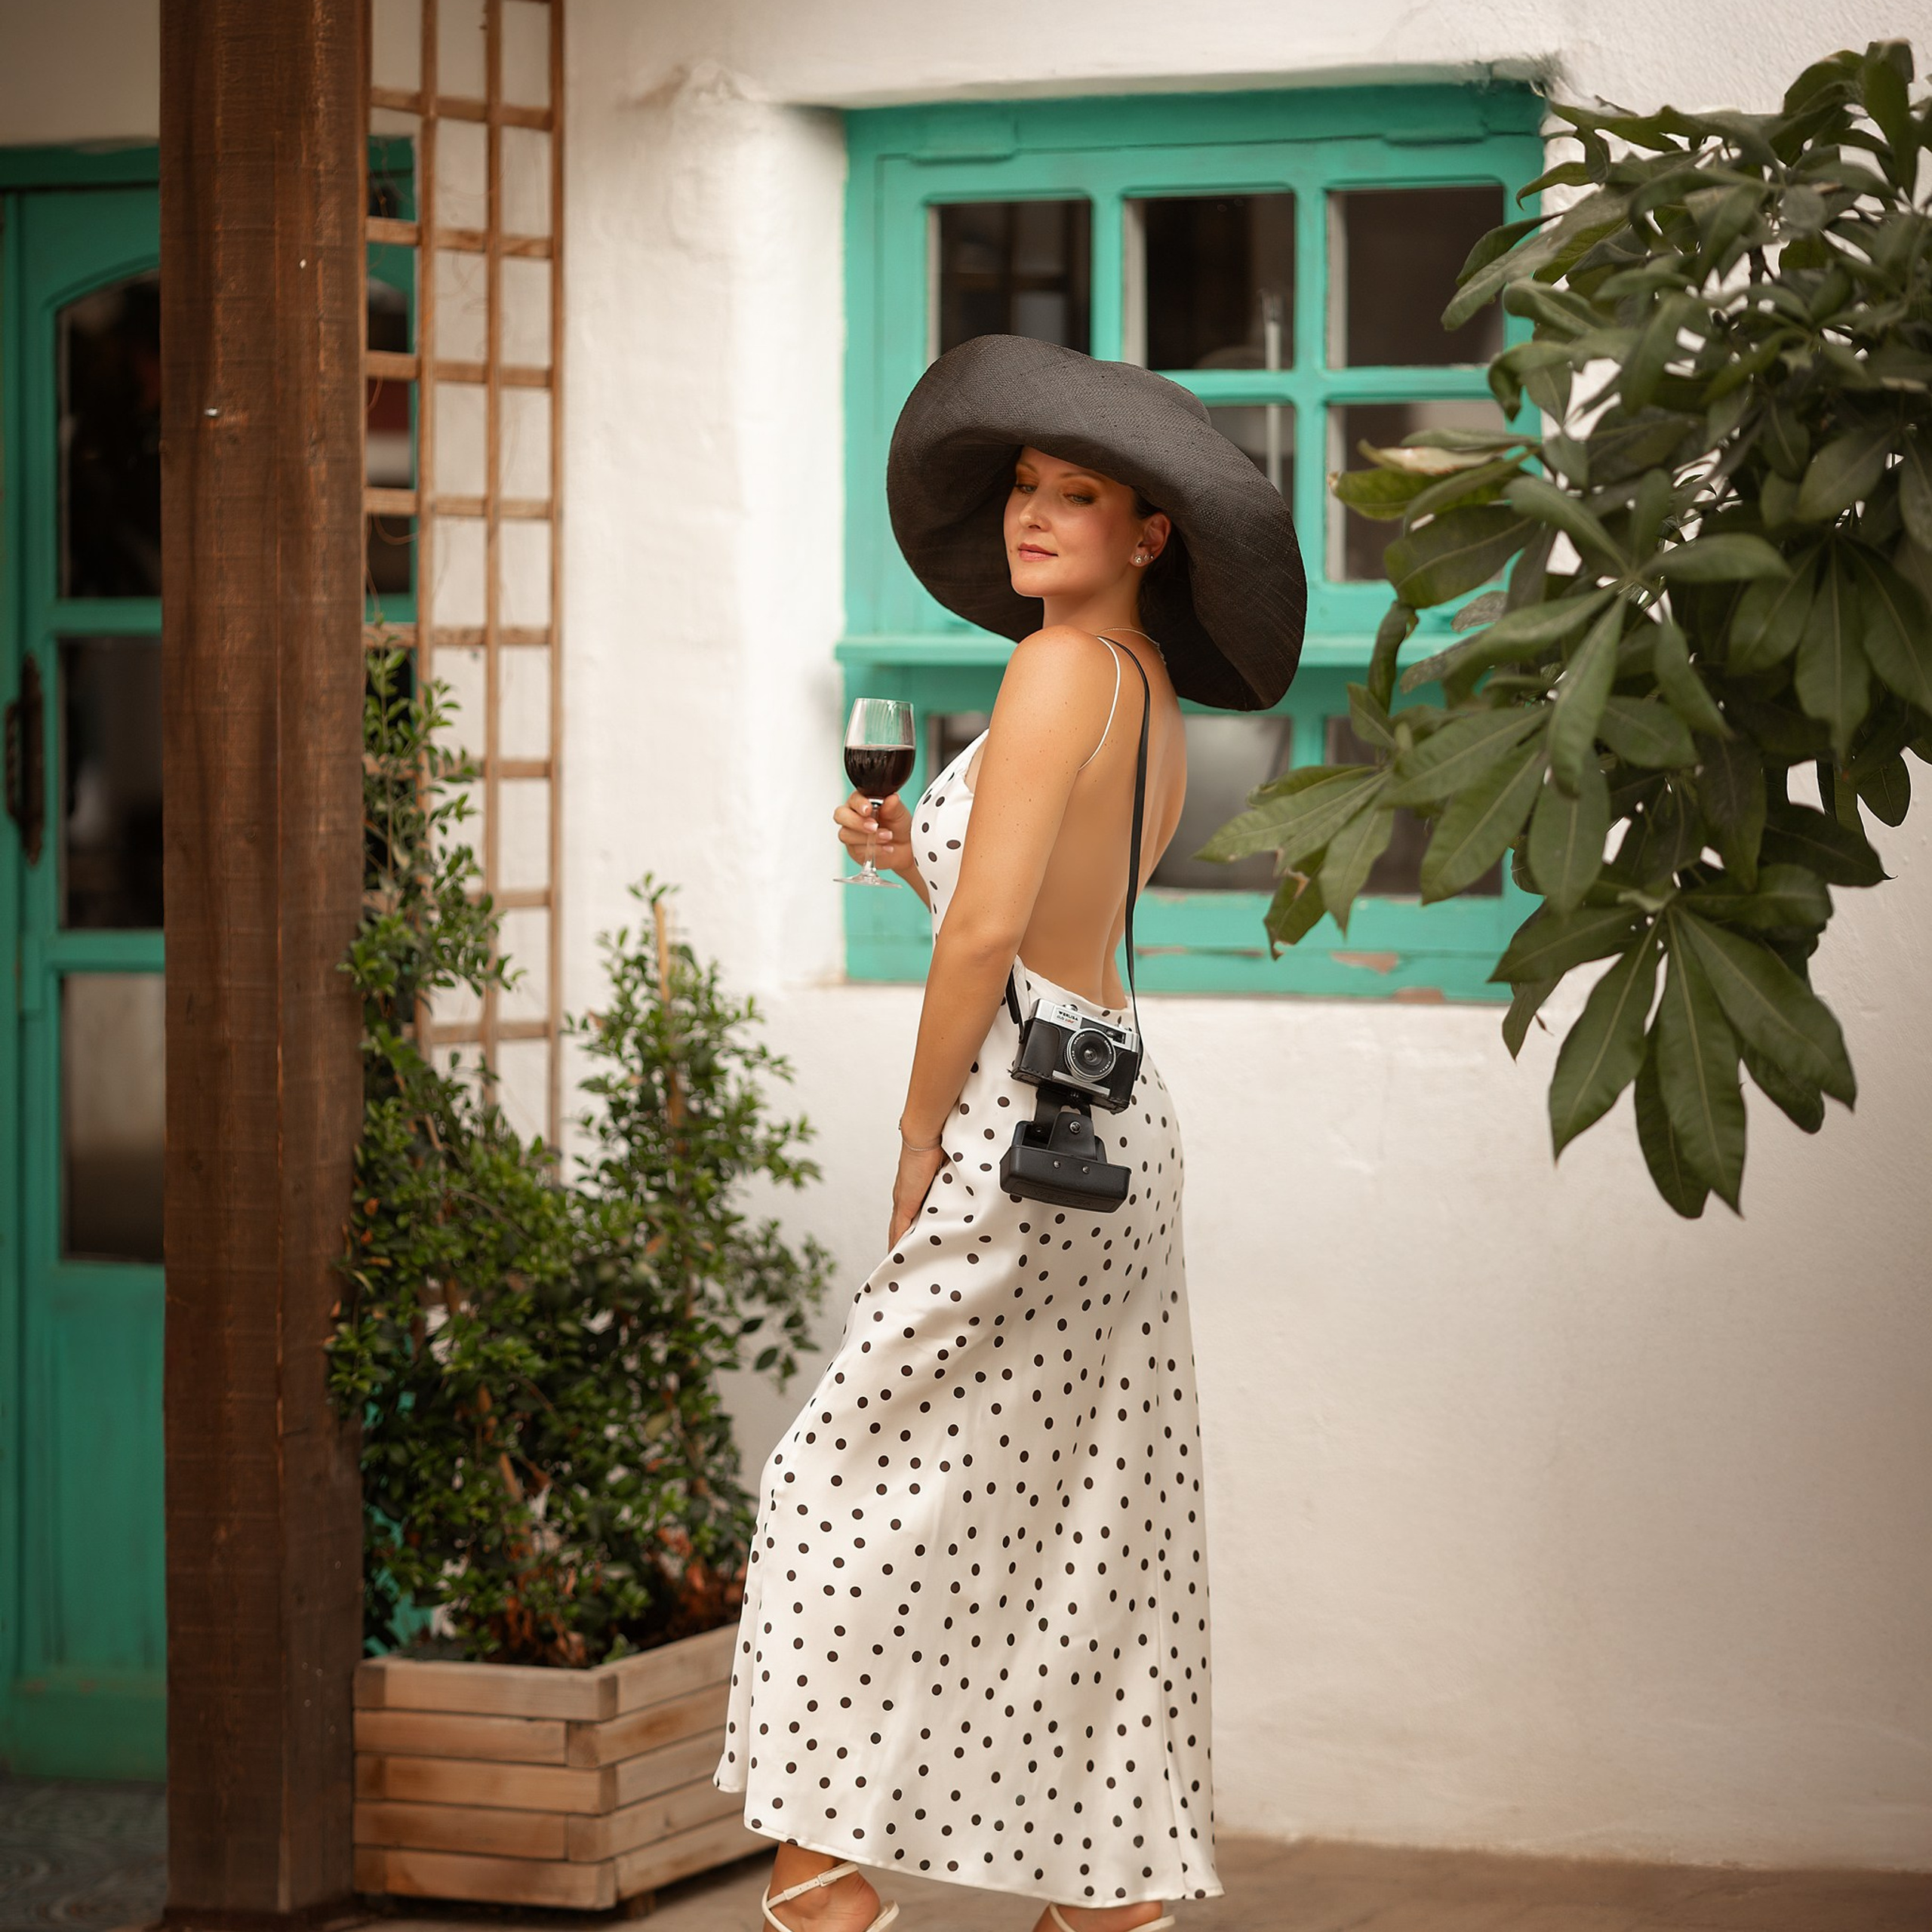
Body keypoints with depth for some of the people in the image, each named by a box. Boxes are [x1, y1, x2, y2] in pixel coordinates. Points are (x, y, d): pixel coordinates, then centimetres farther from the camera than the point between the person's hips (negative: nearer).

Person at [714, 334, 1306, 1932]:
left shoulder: (1065, 668, -13)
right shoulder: (1153, 699, 14)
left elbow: (990, 933, -17)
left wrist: (920, 1145, -9)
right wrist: (915, 855, 10)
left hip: (1025, 1125, -9)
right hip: (1121, 1127, 9)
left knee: (855, 1486, -3)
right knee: (1083, 1527, 11)